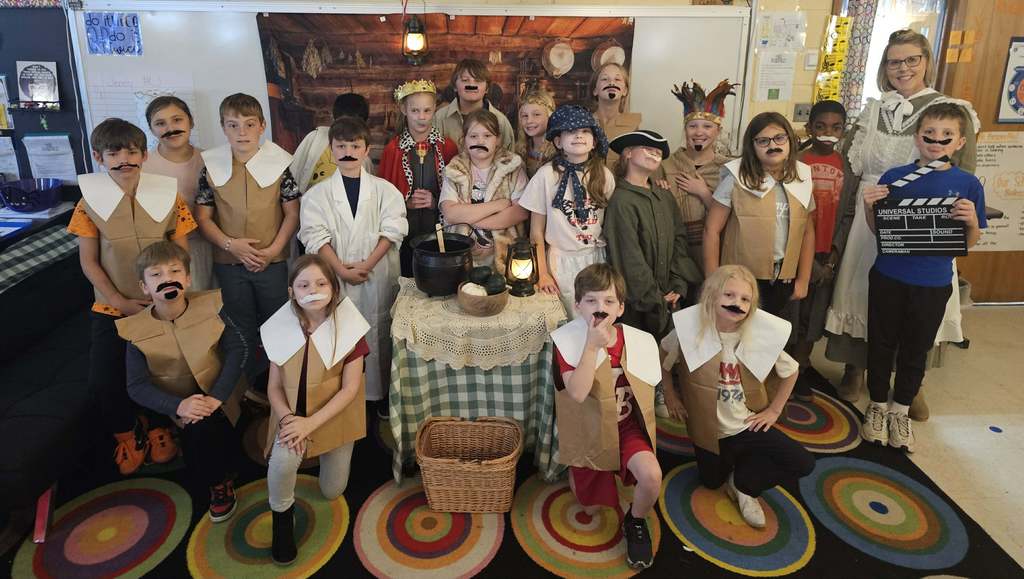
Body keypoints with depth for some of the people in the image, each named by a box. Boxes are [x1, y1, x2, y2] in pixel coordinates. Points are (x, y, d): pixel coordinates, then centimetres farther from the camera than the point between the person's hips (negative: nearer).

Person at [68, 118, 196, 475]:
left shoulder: (169, 197, -4)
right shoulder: (90, 202, -4)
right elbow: (88, 262, -2)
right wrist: (119, 302, -10)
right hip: (110, 308, 1)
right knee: (103, 380, -4)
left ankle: (160, 426, 30)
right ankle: (128, 432, 25)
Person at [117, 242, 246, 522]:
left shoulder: (209, 307, -11)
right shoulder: (137, 330, -10)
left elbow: (237, 349, -14)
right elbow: (137, 386, -12)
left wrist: (216, 396, -24)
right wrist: (178, 406, -28)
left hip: (219, 396, 0)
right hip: (176, 404, 0)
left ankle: (223, 475, 8)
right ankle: (218, 481, 11)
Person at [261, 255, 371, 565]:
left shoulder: (349, 328, -15)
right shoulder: (281, 329, -8)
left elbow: (350, 389, -16)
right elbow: (274, 386, -3)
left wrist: (310, 424, -23)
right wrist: (288, 418, -21)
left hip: (334, 415, 0)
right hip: (294, 412, 1)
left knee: (332, 492, 7)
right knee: (283, 458, -31)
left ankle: (326, 452, 41)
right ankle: (281, 517, 0)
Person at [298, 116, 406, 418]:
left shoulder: (384, 190, 4)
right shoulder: (318, 193, 5)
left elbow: (392, 230, -4)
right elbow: (315, 237, -2)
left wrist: (367, 265, -13)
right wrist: (341, 269, -13)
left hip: (377, 275, 0)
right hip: (335, 276, 0)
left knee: (378, 332, 5)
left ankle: (380, 393, 19)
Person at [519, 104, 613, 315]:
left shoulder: (604, 175, 0)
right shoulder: (547, 175, -9)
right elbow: (536, 232, -4)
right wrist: (542, 273, -7)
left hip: (597, 258, 3)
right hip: (562, 261, -3)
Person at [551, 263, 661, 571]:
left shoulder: (638, 341, -11)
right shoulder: (568, 341, -19)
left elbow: (644, 393, 5)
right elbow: (578, 393, -32)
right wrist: (592, 346, -36)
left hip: (626, 426, 1)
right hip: (588, 430, -1)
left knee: (652, 475, -27)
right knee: (591, 508, 11)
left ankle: (635, 522, 7)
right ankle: (577, 472, 45)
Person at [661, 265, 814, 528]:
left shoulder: (762, 334, -15)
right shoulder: (690, 328, -20)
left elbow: (791, 371, 4)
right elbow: (660, 360, -3)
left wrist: (774, 410, 2)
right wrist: (670, 395, 0)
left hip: (748, 425, 1)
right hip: (708, 428, -1)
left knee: (803, 464, -11)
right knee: (712, 482, 14)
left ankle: (743, 482, 11)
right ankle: (731, 462, 45)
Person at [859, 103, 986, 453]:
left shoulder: (968, 184, -4)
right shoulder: (894, 177, -4)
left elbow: (971, 241, 1)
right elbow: (877, 230, 3)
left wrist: (972, 220, -19)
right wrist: (869, 206, -16)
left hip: (933, 284, 0)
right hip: (888, 277, 0)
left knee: (916, 349, 14)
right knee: (882, 343, 11)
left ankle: (900, 411, 32)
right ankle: (877, 406, 30)